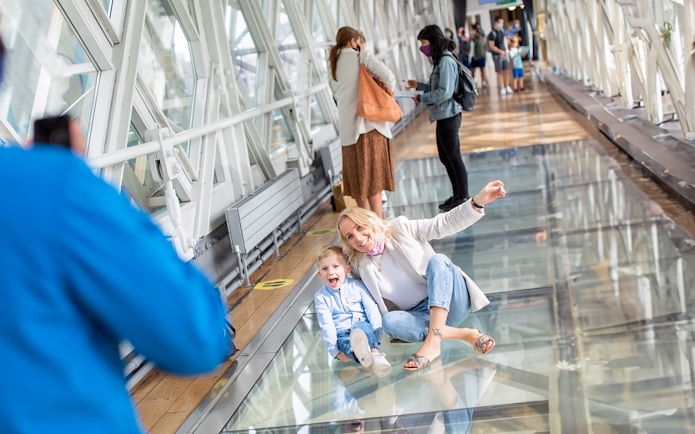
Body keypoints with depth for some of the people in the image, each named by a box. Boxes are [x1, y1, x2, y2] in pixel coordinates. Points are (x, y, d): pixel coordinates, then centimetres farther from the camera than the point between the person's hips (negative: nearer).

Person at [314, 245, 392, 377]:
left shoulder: (356, 285, 8)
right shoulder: (320, 297, 7)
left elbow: (372, 310, 3)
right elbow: (326, 326, -2)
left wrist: (376, 336, -11)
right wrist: (335, 351, -15)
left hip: (364, 328, 0)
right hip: (342, 336, 0)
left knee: (360, 327, -34)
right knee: (345, 344, -35)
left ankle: (376, 355, -60)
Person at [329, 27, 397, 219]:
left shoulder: (334, 64, 13)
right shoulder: (362, 56, -4)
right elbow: (387, 75, -16)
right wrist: (389, 89, 4)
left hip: (347, 126, 6)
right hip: (368, 122, -5)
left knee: (358, 175, 11)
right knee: (373, 174, -3)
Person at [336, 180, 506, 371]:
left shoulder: (401, 229, -1)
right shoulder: (359, 266, 6)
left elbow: (444, 224, -9)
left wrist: (478, 201, -21)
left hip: (450, 302, -2)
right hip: (421, 316, 2)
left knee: (437, 260, -30)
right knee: (390, 322, -30)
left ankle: (432, 341, -45)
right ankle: (464, 334, -32)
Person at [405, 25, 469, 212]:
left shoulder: (446, 61, -17)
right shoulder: (440, 61, 14)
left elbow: (445, 92, -22)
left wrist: (421, 98, -14)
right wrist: (419, 85, 12)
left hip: (448, 117, -10)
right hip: (443, 117, 10)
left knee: (454, 157, -1)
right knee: (445, 157, 16)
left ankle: (463, 197, 8)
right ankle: (457, 194, 26)